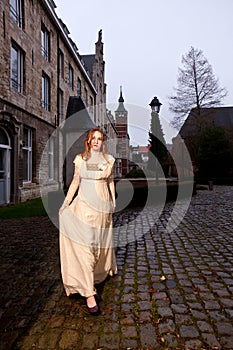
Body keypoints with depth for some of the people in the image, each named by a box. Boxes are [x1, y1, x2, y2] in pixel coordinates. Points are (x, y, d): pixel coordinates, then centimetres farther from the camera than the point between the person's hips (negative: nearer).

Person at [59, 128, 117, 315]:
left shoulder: (109, 160, 5)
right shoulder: (80, 159, 2)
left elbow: (111, 182, 12)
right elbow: (75, 182, 6)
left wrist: (113, 203, 11)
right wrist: (65, 203, 2)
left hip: (103, 206, 2)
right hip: (84, 204, -2)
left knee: (102, 242, 15)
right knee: (85, 246, -7)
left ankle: (103, 270, 46)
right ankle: (89, 293, -3)